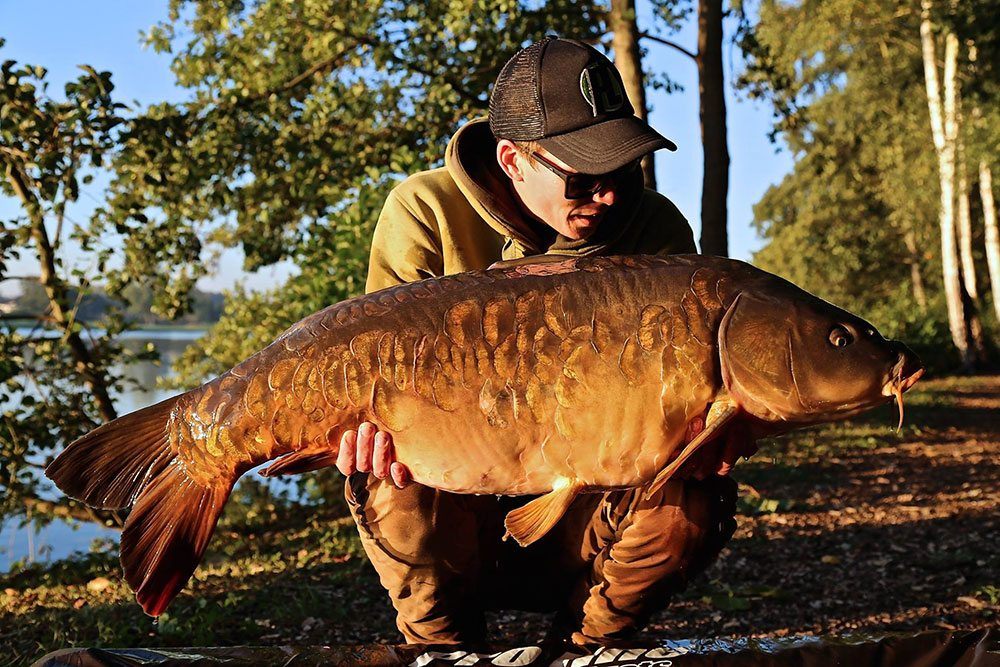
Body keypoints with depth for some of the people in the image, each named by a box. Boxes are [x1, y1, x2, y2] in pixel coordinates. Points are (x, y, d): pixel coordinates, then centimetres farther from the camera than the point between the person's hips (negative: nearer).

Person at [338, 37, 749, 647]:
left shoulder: (658, 229, -7)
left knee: (695, 496, -26)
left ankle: (586, 644, 3)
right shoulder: (426, 213, -11)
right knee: (396, 479, -33)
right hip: (458, 518, -1)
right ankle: (444, 645, -1)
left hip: (580, 522, 2)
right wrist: (377, 416, -38)